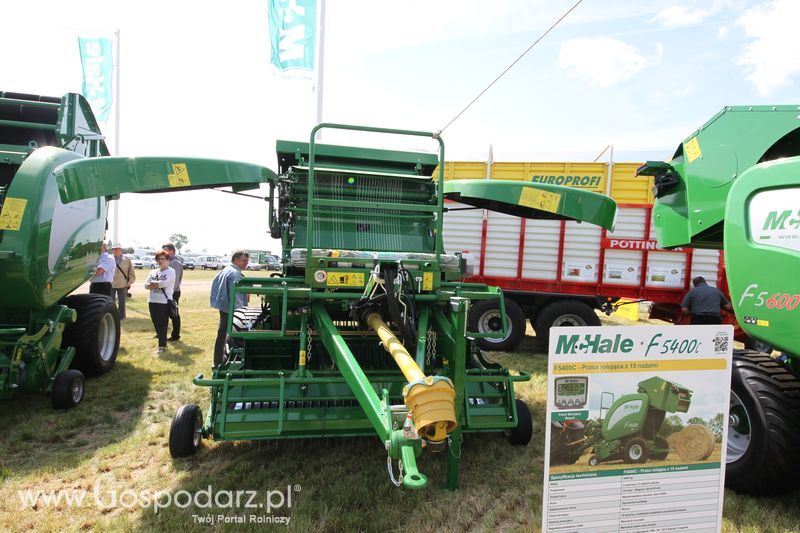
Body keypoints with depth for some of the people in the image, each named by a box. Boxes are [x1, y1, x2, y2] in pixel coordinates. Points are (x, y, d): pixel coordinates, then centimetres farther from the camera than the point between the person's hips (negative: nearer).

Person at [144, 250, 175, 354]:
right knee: (156, 323, 12)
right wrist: (158, 284, -13)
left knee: (163, 324, -3)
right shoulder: (153, 272, 15)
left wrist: (153, 283, -5)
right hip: (152, 301, 6)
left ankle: (162, 346, 2)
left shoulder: (171, 272, -2)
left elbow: (166, 283, -19)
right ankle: (161, 341, 25)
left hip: (164, 301, -6)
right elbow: (146, 285, 5)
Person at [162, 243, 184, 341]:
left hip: (173, 292, -9)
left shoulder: (176, 262, -15)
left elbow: (175, 279, -21)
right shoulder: (168, 262, 13)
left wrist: (171, 292, -24)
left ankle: (175, 335, 7)